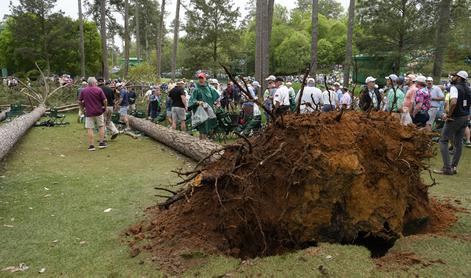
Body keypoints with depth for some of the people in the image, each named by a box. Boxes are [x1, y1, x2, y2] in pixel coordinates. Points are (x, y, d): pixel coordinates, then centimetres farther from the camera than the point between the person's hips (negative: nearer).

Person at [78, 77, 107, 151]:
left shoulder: (83, 91, 2)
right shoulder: (99, 90, -4)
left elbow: (79, 101, 6)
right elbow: (104, 100, -7)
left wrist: (83, 107, 22)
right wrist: (105, 107, 10)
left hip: (89, 112, 1)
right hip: (98, 112, -1)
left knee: (89, 129, 2)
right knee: (101, 126, 14)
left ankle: (91, 145, 1)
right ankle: (101, 143, 13)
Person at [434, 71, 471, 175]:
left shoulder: (454, 88, -14)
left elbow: (453, 102, -30)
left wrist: (448, 115, -20)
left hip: (455, 118, -8)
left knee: (443, 141, 0)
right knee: (458, 142, 13)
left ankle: (447, 168, -4)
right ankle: (454, 167, 18)